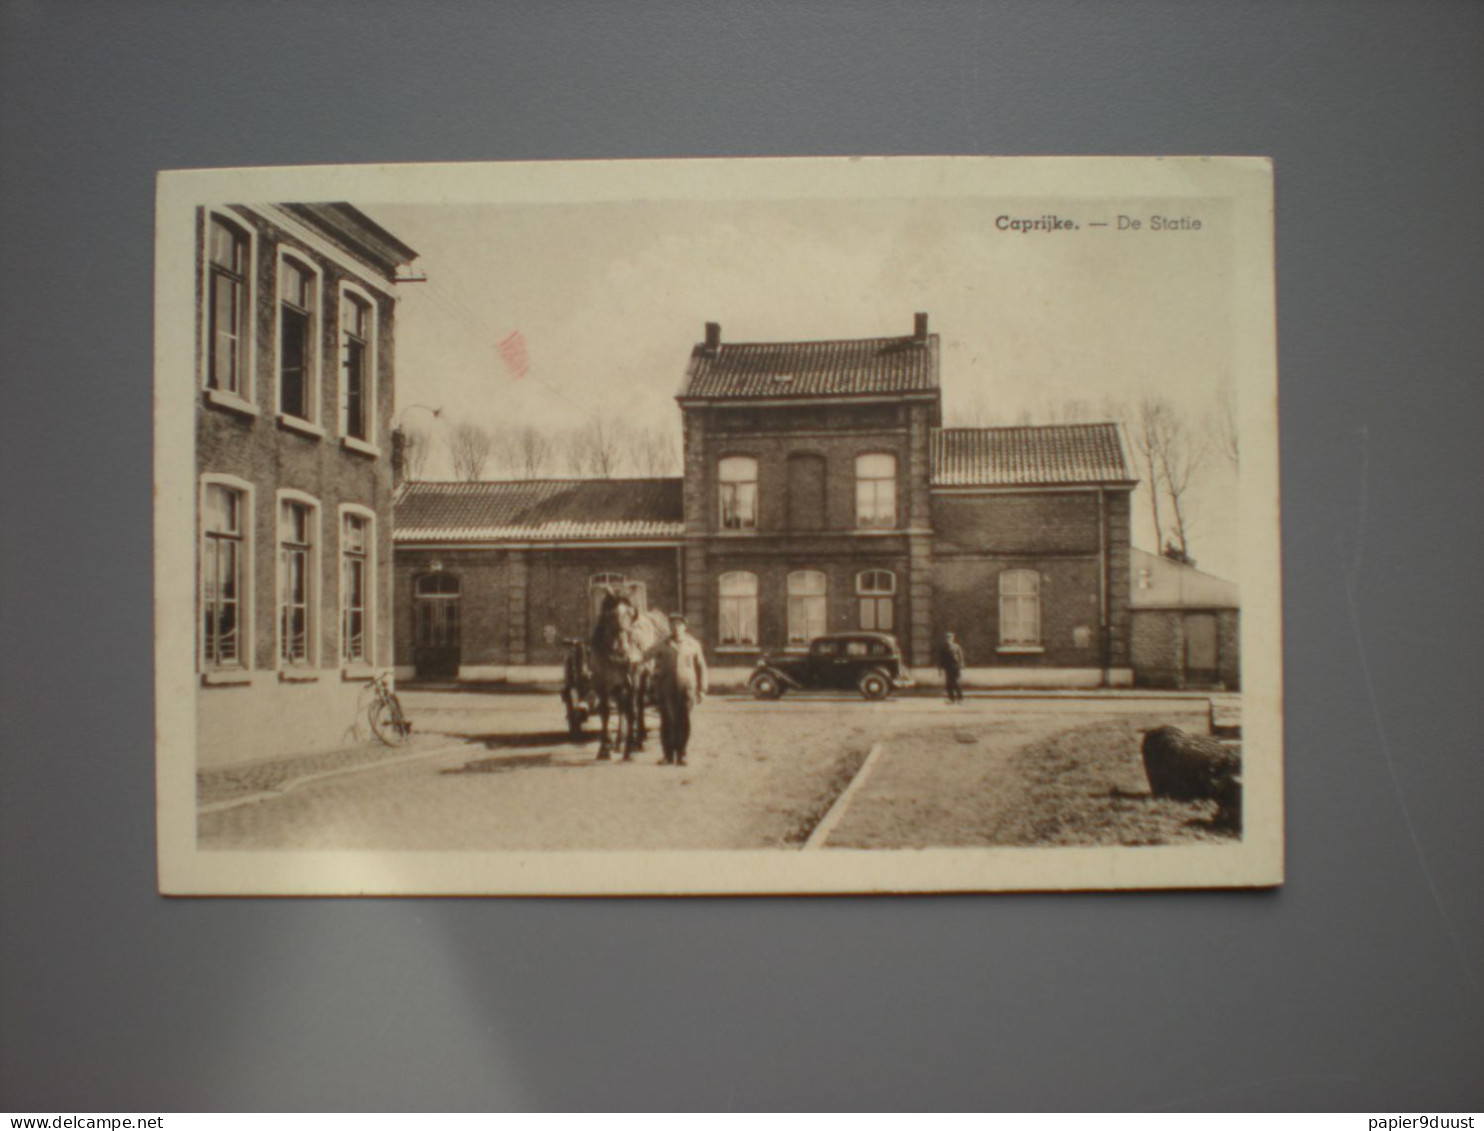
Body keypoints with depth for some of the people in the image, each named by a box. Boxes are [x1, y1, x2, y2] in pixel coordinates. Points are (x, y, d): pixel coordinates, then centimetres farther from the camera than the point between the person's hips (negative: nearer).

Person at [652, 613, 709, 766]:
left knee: (684, 722, -3)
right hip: (667, 689, 1)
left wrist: (701, 689, 5)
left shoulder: (693, 644, 8)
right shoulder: (664, 646, 11)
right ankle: (669, 756, 8)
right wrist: (657, 688, 6)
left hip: (687, 688, -1)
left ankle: (681, 756, 5)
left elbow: (701, 667, 10)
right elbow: (658, 668, 13)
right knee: (667, 722, -1)